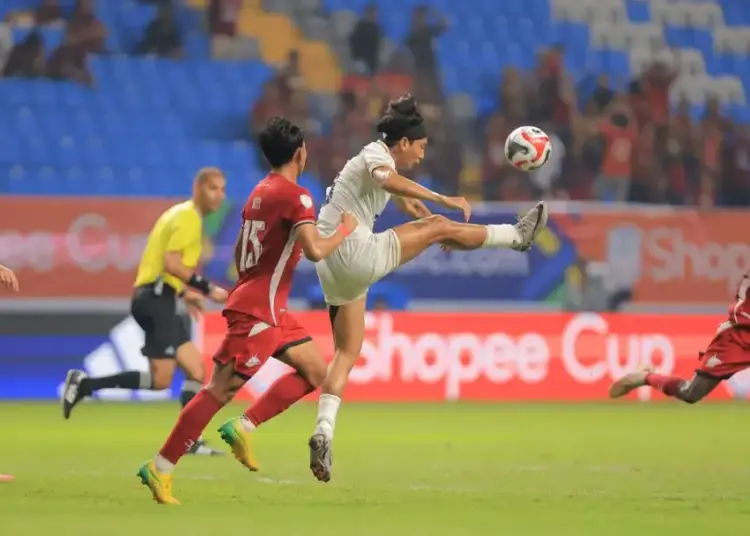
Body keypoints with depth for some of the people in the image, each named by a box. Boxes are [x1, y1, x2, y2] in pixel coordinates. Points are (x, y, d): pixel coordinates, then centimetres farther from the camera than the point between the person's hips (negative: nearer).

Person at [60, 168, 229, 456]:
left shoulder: (182, 215, 21)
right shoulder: (188, 218, -10)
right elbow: (171, 263, -21)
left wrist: (184, 292, 23)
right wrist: (207, 289, -19)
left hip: (157, 298, 10)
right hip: (156, 298, -10)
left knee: (196, 370, 7)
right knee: (160, 379, -13)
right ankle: (85, 384, -9)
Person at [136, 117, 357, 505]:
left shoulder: (259, 192, 15)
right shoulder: (295, 196, -13)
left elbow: (237, 255, 22)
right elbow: (315, 250, -24)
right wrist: (345, 229, -8)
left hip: (269, 309, 10)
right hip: (257, 311, -10)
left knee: (315, 371, 13)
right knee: (221, 389, -10)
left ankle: (243, 428, 6)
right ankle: (160, 468, -10)